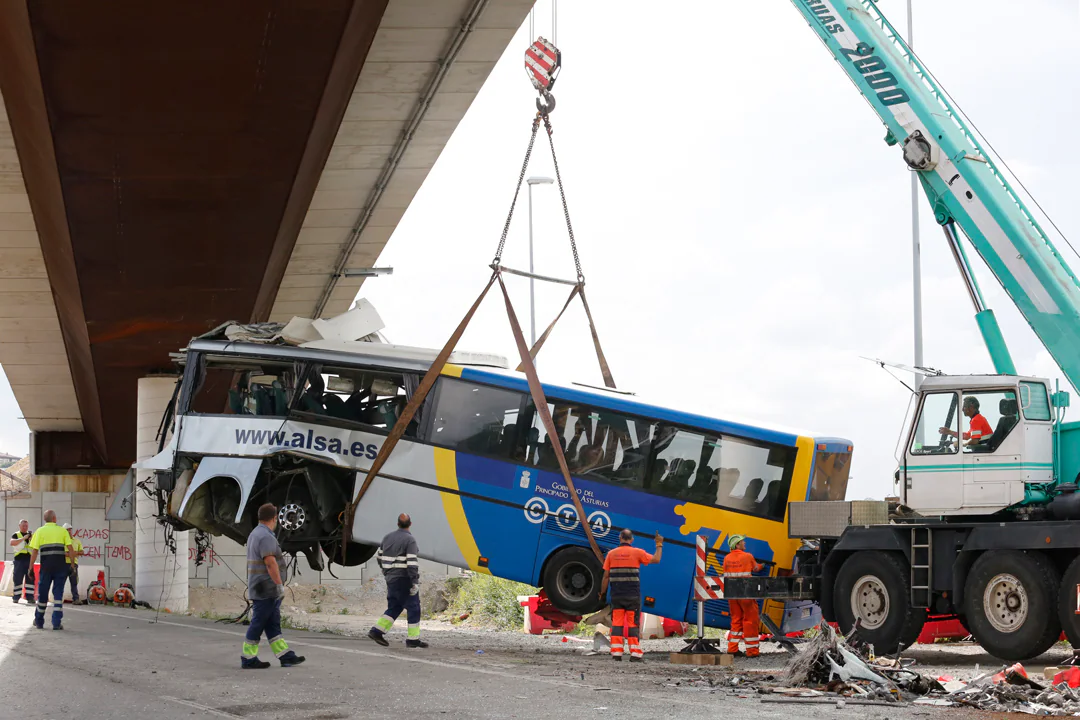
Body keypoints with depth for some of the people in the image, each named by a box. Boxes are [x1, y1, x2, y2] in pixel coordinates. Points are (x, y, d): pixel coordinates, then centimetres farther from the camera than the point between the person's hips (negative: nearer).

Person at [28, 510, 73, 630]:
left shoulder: (39, 531, 4)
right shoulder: (62, 531, 5)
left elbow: (34, 552, -2)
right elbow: (70, 549, -1)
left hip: (46, 566, 0)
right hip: (61, 565, 0)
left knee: (42, 593, 11)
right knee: (58, 593, 2)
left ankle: (39, 621, 19)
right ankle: (57, 623, -5)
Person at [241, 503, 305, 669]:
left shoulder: (255, 534, 16)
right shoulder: (266, 537, -17)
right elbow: (270, 563, -23)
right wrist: (280, 585, -21)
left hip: (268, 591, 10)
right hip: (266, 591, -10)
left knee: (273, 624, 7)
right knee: (258, 624, -4)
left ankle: (285, 656, 8)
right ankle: (248, 659, 1)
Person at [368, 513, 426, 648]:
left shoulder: (388, 537, 9)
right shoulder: (410, 540, -13)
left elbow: (380, 557, 16)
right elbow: (412, 563, -20)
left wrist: (386, 573, 29)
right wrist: (415, 582, -19)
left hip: (390, 578, 7)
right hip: (404, 579, -7)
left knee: (394, 607, 15)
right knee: (413, 608, 1)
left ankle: (377, 631, 4)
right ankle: (413, 639, 1)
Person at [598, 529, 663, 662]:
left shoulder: (611, 554, 4)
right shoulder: (637, 552, -4)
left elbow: (606, 576, 5)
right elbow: (656, 559, 0)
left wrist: (602, 593, 14)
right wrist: (659, 545, 14)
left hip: (616, 596, 2)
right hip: (633, 596, -2)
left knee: (617, 623, 4)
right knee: (633, 624, 1)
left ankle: (616, 653, 0)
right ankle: (635, 654, -1)